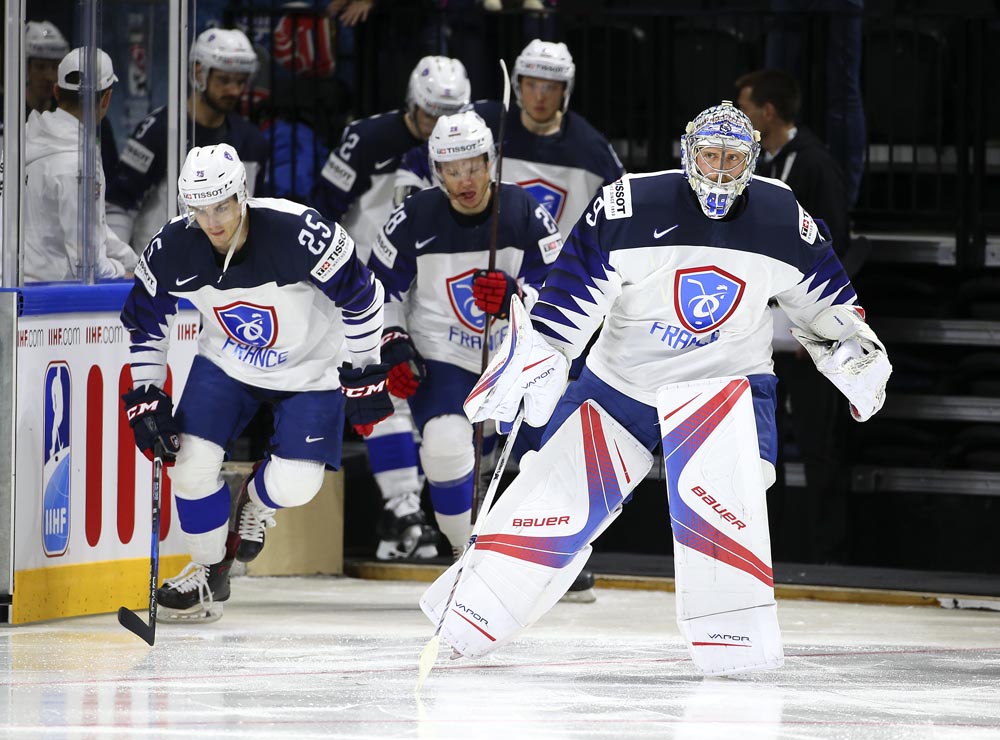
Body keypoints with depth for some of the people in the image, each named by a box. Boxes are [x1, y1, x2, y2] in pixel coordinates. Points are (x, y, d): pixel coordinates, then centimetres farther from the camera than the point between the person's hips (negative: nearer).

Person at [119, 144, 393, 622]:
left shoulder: (298, 233, -33)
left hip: (308, 367, -3)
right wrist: (145, 394, -5)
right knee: (192, 464, -11)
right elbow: (144, 321, -2)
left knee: (295, 484, -14)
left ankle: (257, 502, 25)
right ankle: (209, 573, 14)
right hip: (226, 364, 3)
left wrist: (364, 372, -11)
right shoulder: (173, 249, -21)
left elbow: (360, 295, -18)